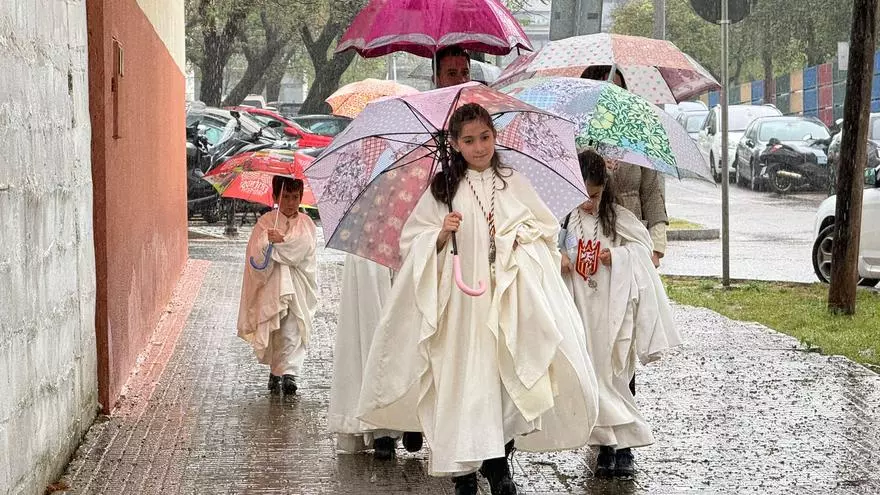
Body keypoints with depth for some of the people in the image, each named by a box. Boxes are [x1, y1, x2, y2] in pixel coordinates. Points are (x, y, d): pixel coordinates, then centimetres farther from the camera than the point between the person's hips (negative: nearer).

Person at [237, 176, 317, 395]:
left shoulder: (305, 223, 7)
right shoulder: (266, 222, 3)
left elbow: (303, 246, -10)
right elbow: (256, 254, -7)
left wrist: (282, 240, -22)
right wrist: (269, 243, -27)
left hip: (297, 284, 0)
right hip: (272, 284, 0)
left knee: (292, 329, -9)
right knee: (275, 329, 2)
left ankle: (289, 372, -14)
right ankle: (276, 371, 17)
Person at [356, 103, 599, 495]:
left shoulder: (514, 185, 10)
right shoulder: (442, 190, 5)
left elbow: (546, 229, 15)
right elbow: (413, 242, 4)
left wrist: (518, 236, -3)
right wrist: (442, 234, -14)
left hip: (509, 299, 2)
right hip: (461, 304, -2)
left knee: (508, 375, -3)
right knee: (464, 378, -6)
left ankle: (498, 463, 10)